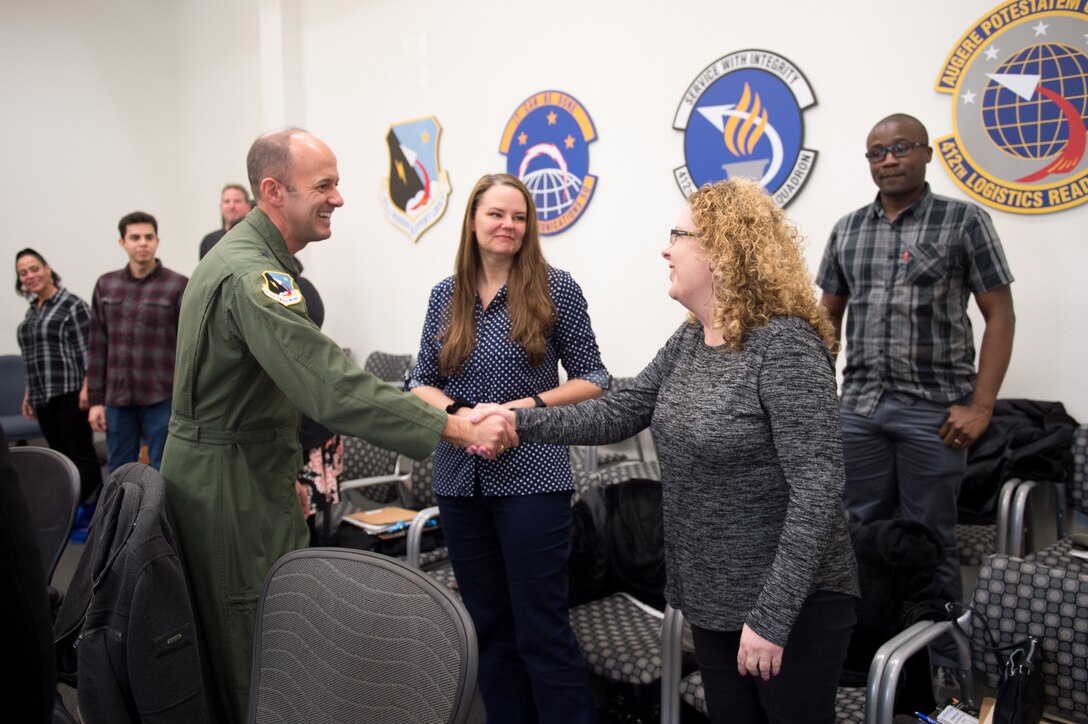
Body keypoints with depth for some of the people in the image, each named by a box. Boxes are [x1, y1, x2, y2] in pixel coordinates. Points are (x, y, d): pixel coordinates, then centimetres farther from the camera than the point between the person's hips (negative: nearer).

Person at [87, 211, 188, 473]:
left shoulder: (178, 285, -5)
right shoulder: (106, 285, 8)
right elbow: (98, 347, 9)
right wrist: (95, 399, 7)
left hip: (162, 399, -4)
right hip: (116, 399, 4)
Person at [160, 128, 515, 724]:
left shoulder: (245, 255, 11)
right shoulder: (251, 274, -24)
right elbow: (332, 385, -34)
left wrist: (289, 468, 22)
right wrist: (458, 429, -34)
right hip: (229, 483, -10)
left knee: (231, 640, 20)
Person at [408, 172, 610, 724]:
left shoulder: (554, 288, -3)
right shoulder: (445, 294, 6)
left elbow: (592, 379, -1)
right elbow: (421, 383, 9)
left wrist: (527, 406, -15)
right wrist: (459, 412, -12)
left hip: (532, 477, -4)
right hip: (460, 481, 4)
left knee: (541, 630, 1)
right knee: (489, 626, 15)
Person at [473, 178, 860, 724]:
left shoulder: (786, 347, -21)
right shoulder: (687, 343, 4)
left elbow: (816, 488, -24)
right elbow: (619, 414, 6)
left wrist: (771, 617, -24)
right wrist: (520, 420, -4)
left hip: (792, 602, -7)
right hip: (713, 598, 8)